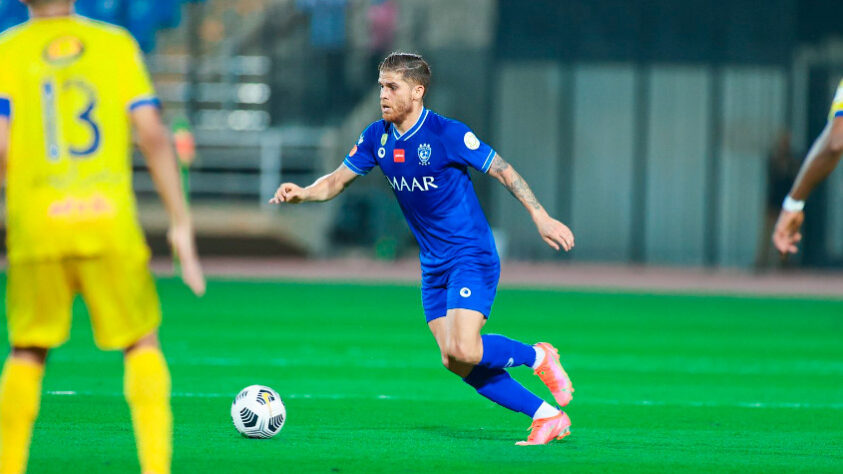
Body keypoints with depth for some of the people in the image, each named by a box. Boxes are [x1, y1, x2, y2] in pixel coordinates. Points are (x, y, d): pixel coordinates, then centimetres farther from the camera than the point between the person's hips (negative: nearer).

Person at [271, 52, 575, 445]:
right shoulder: (377, 137, 3)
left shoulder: (447, 134, -16)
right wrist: (302, 193, -9)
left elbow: (502, 170, -11)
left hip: (471, 256, -7)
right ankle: (547, 416, 8)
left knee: (463, 351, -23)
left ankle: (537, 357, 4)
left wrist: (541, 217, -18)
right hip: (433, 267, 7)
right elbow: (337, 181, 11)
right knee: (456, 363, 0)